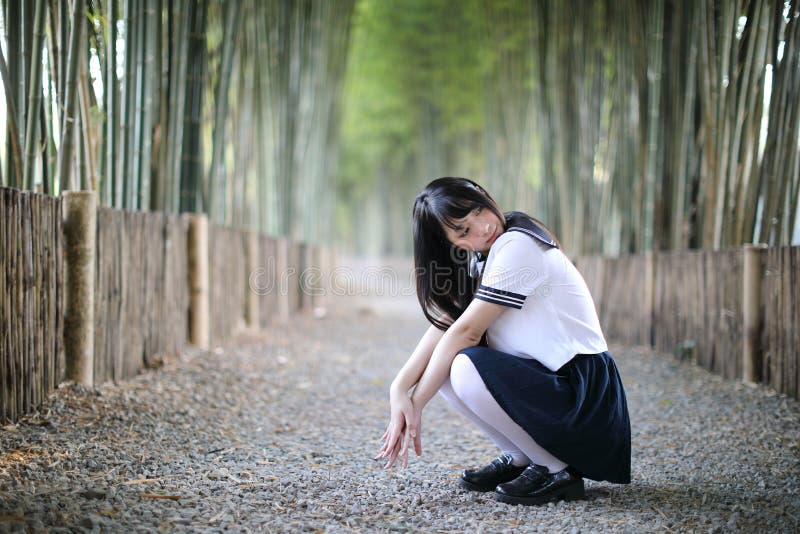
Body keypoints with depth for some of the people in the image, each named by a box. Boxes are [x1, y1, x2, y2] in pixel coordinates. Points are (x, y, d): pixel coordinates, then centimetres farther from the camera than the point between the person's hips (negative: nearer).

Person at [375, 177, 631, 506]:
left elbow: (466, 332, -20)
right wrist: (399, 389, -16)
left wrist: (415, 404, -16)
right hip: (543, 375, 9)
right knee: (442, 364, -3)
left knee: (466, 368, -28)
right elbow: (443, 327, -2)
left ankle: (558, 471, -10)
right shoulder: (481, 261, 11)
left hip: (584, 390, -9)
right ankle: (518, 458, 9)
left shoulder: (517, 245, -18)